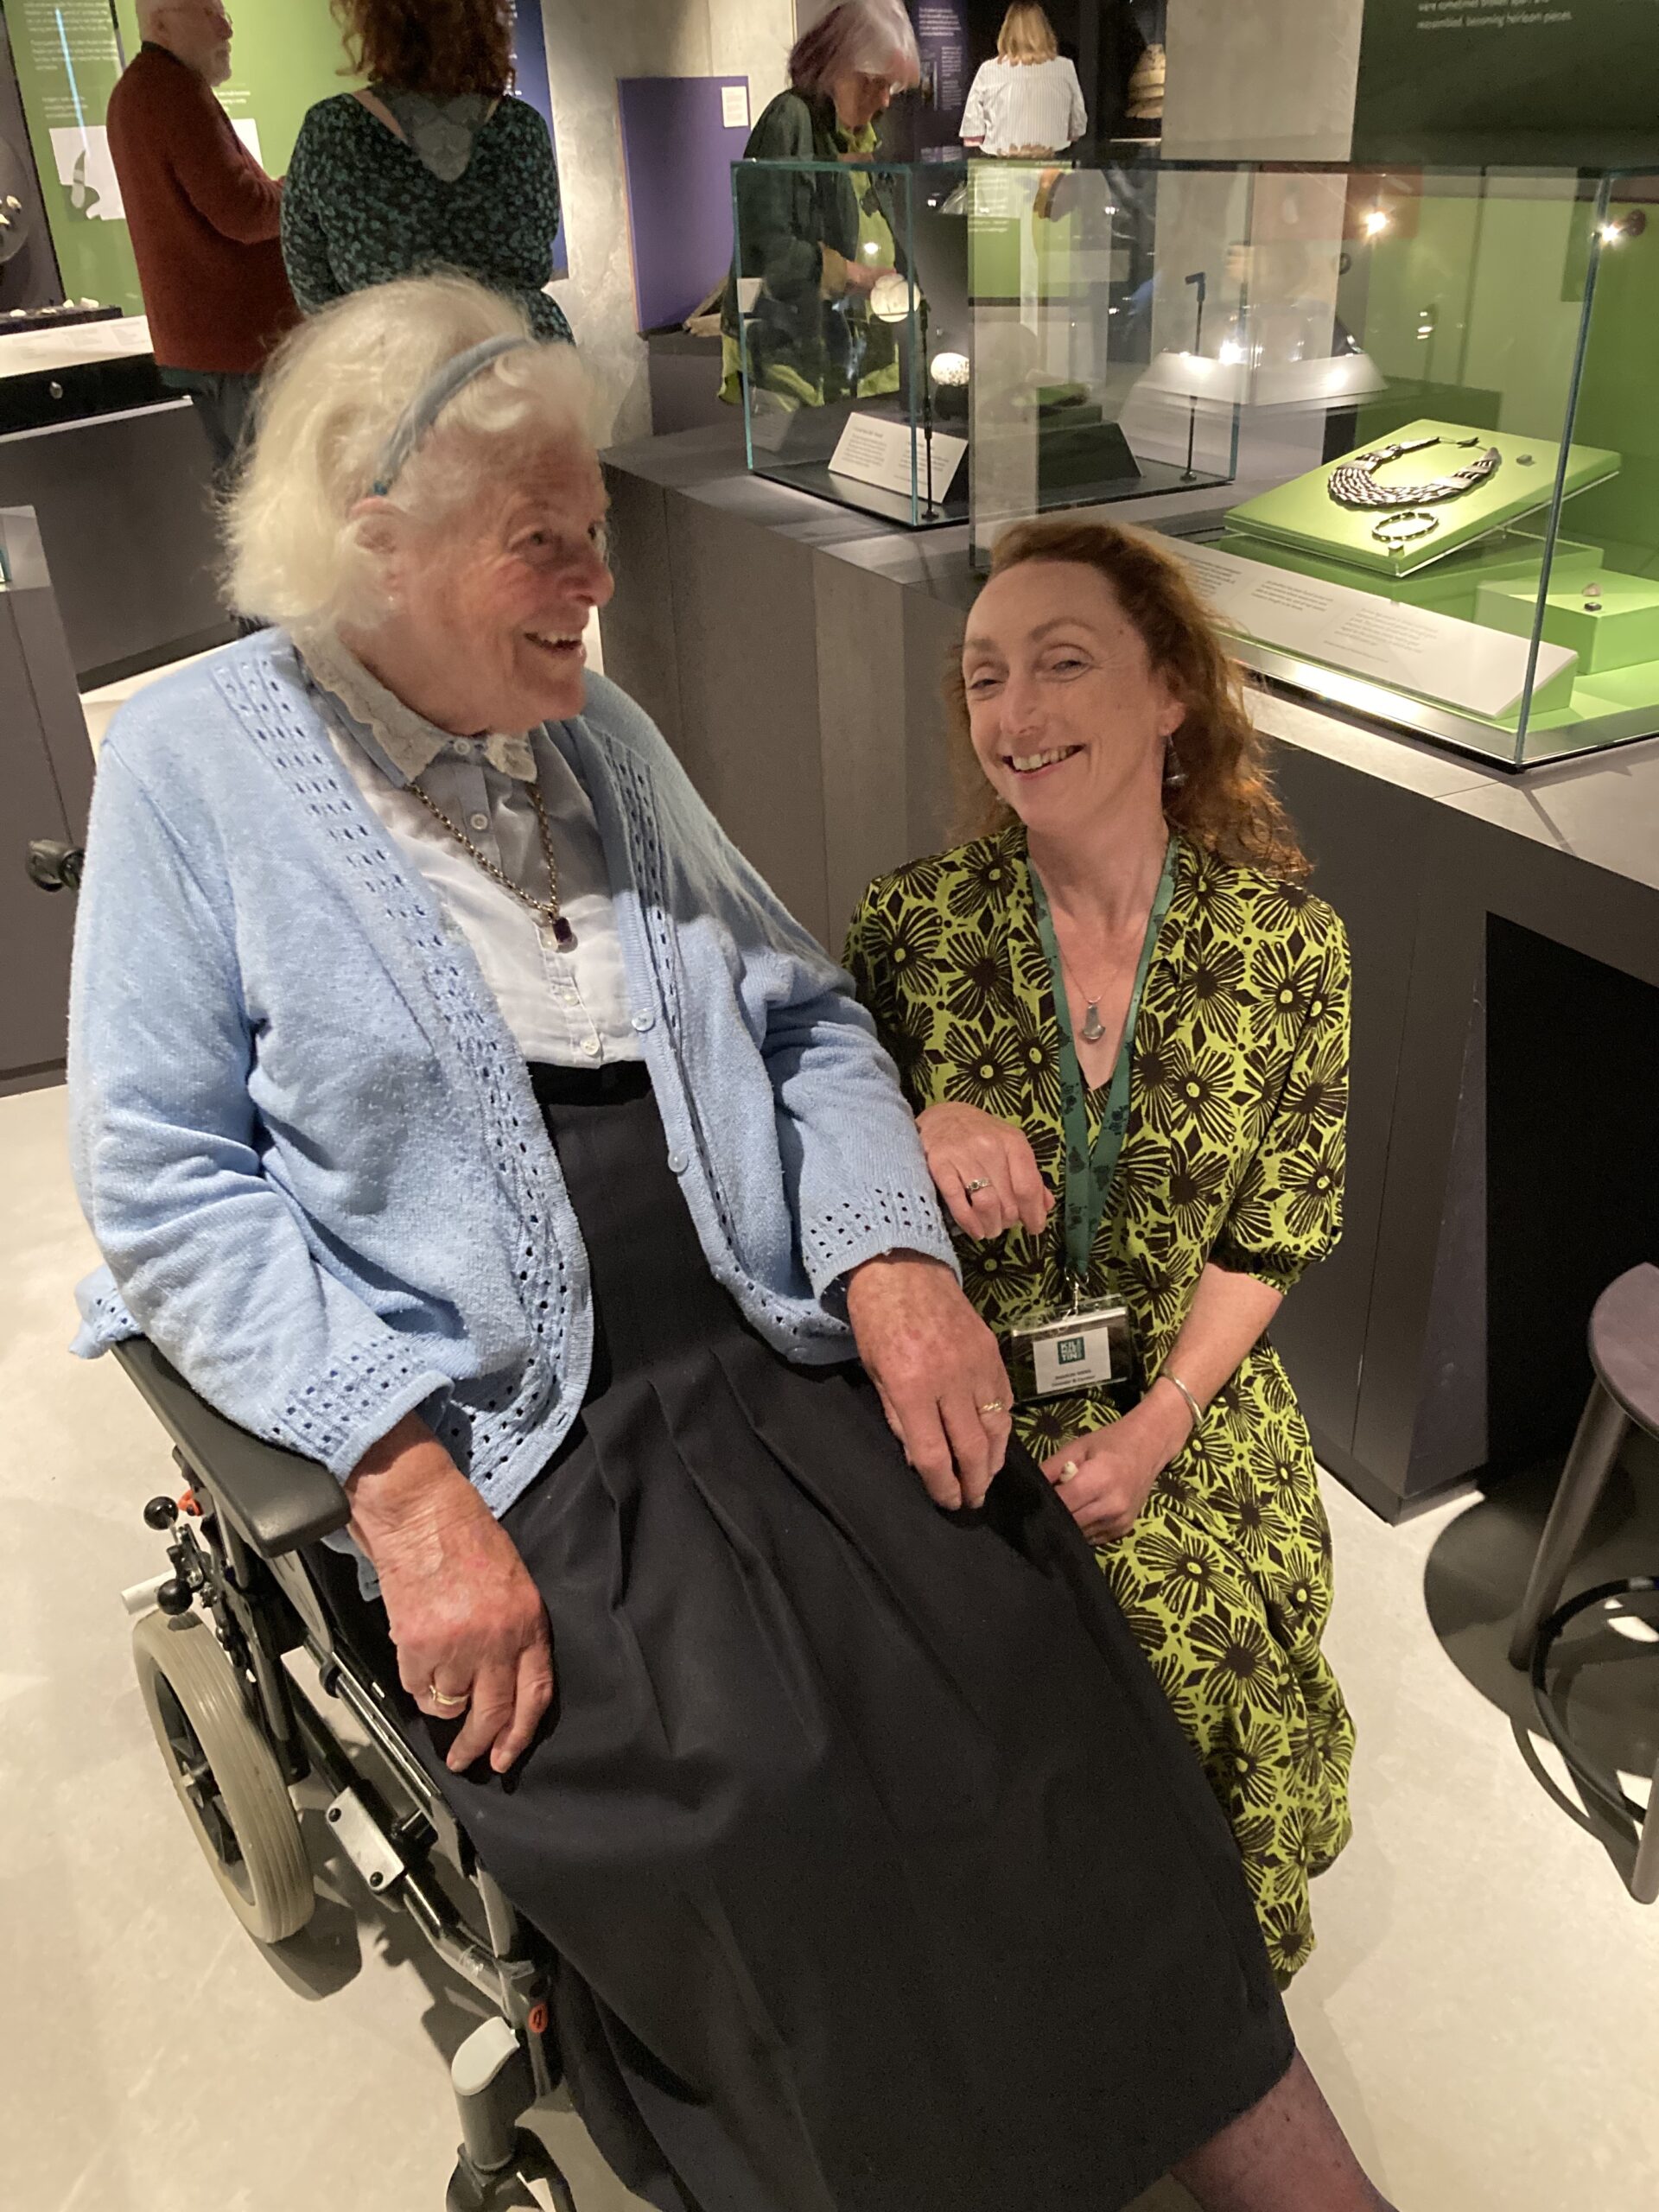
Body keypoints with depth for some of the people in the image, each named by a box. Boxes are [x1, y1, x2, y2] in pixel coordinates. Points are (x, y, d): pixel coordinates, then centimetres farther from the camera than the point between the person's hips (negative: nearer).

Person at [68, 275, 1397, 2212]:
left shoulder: (597, 730, 13)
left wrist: (890, 1254, -5)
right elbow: (165, 1183, -7)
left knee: (1028, 1648, -18)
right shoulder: (195, 761, -1)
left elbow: (801, 1014, 14)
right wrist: (404, 1484, -18)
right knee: (761, 1791, -26)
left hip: (761, 1350, 4)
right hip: (493, 1441, -3)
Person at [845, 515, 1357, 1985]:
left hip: (1188, 1391, 1)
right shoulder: (915, 927, -6)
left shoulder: (1284, 942, -5)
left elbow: (1273, 1238, 0)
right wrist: (918, 1134, -22)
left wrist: (1157, 1423, -13)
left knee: (1233, 1629, -18)